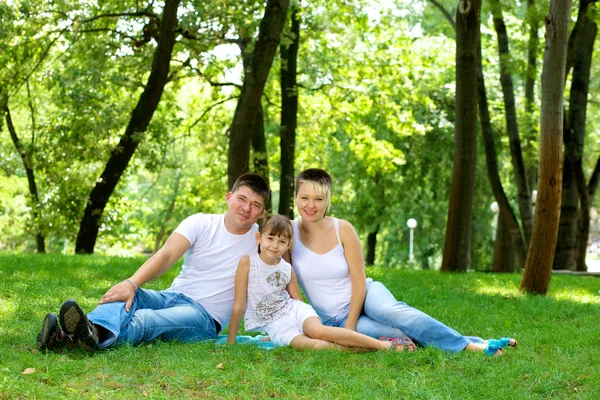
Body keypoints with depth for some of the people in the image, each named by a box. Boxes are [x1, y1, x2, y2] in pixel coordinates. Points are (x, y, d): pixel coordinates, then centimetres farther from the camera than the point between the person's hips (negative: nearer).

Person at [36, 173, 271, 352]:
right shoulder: (201, 223, 1)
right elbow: (166, 256, -14)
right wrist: (132, 283, -31)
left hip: (205, 317, -3)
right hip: (172, 296, 3)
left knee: (144, 319, -34)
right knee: (127, 296, -30)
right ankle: (94, 330, -64)